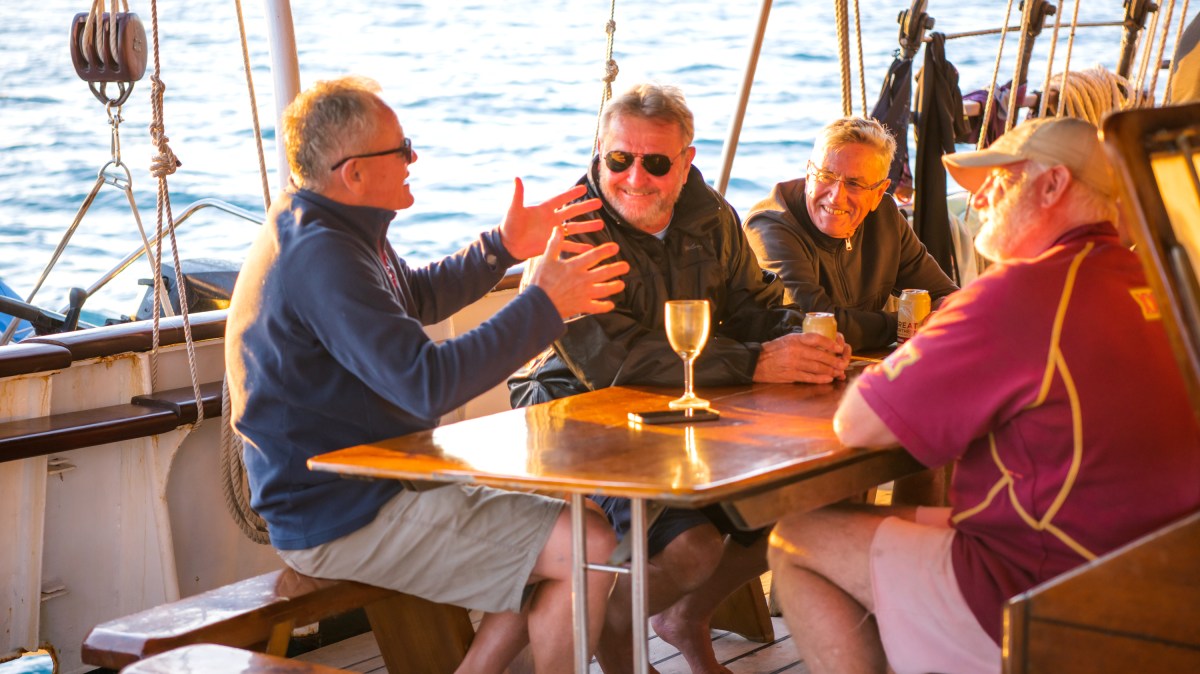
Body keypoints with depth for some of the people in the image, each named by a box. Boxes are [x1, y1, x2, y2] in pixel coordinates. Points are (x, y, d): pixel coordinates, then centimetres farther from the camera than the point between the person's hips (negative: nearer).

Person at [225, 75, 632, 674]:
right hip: (344, 521, -11)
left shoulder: (326, 230, 10)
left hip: (368, 485, 11)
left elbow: (416, 296, 28)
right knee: (591, 550, -16)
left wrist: (505, 246, 15)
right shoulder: (319, 255, -24)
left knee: (570, 521, 15)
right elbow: (428, 384, -31)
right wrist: (543, 305, -23)